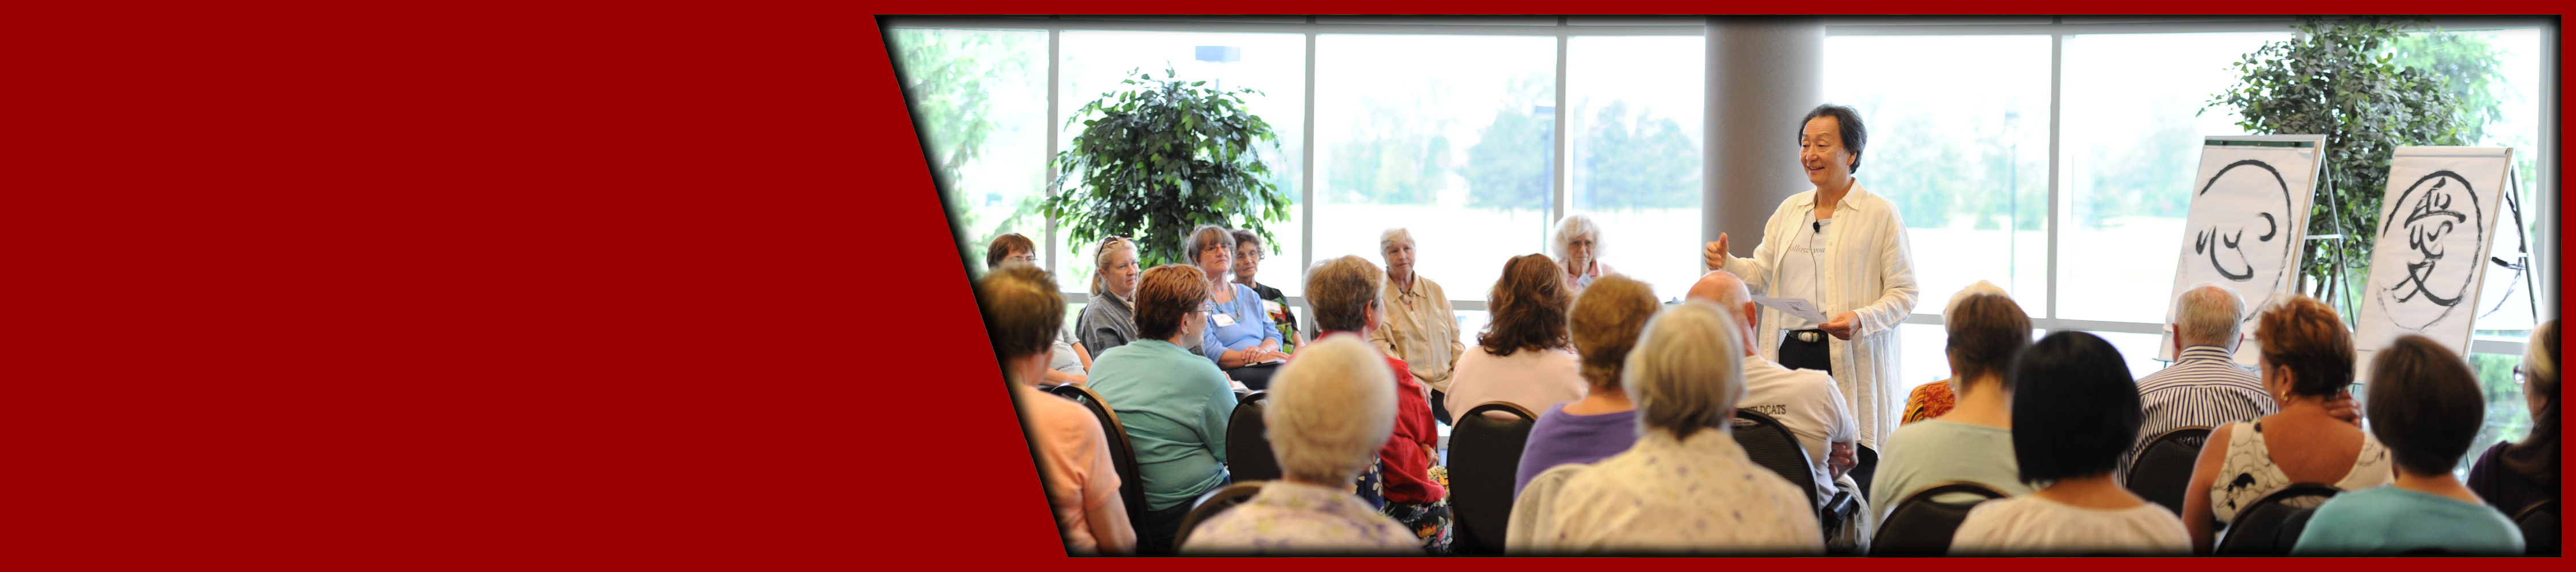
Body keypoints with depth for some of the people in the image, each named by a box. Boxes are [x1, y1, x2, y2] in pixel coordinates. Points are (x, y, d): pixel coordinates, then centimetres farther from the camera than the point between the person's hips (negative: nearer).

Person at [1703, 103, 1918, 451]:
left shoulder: (1881, 214, 1)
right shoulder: (1790, 210, 17)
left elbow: (1904, 293, -2)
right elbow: (1761, 274, 20)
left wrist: (1861, 320, -19)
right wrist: (1726, 264, -1)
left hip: (1850, 358, -4)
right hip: (1790, 354, 4)